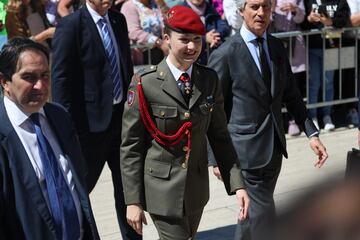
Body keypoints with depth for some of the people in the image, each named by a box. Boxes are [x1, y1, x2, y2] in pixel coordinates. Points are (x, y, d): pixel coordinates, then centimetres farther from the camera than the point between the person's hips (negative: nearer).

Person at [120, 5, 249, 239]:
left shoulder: (210, 80, 1)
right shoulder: (145, 83, -12)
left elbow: (219, 135, 6)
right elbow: (130, 146, -9)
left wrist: (237, 184, -3)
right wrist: (133, 200, -10)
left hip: (197, 187, 5)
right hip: (161, 189, -5)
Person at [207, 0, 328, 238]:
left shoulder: (277, 46, 7)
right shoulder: (225, 54, -11)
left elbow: (290, 94, 14)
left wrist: (312, 133, 5)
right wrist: (216, 158, -8)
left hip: (274, 147, 6)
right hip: (246, 150, -6)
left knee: (253, 212, 17)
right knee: (263, 216, -6)